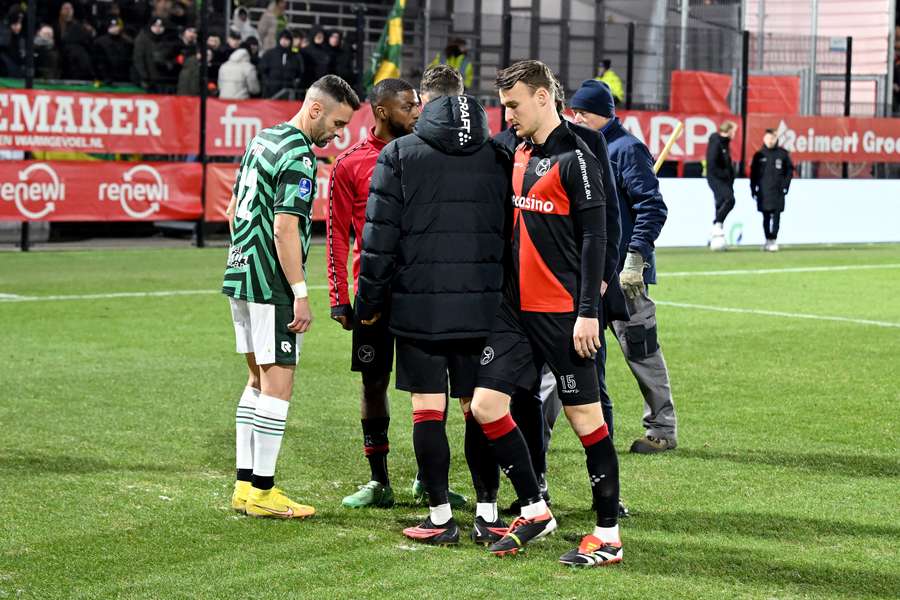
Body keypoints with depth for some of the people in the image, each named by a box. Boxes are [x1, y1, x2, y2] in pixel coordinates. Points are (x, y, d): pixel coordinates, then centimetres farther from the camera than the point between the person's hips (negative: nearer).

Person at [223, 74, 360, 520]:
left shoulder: (262, 140, 14)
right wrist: (300, 295, -19)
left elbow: (234, 209, 21)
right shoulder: (298, 156, -15)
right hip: (272, 286, -10)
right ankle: (262, 492, -1)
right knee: (277, 385, -4)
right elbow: (284, 229, -22)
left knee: (258, 381, 15)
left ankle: (245, 484, 16)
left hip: (241, 277, 10)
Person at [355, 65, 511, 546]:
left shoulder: (400, 154, -3)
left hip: (418, 306, -3)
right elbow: (512, 231, 7)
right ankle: (487, 515, 10)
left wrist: (369, 302, 4)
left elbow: (380, 236, -4)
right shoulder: (498, 157, 6)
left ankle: (441, 517, 5)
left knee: (428, 410, 3)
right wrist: (504, 295, 14)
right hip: (482, 305, 3)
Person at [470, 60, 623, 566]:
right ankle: (535, 511, 16)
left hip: (562, 312, -8)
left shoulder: (574, 158, -10)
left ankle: (608, 535, 7)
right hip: (516, 307, 8)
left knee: (586, 416, -2)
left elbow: (594, 237, -14)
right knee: (486, 406, 3)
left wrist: (588, 311, -18)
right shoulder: (520, 154, 13)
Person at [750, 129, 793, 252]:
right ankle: (768, 240, 12)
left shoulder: (783, 154, 4)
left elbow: (789, 170, 7)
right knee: (766, 216, 5)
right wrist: (753, 189, 3)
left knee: (776, 215, -6)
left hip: (778, 191, -1)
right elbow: (753, 173, 8)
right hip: (763, 191, 1)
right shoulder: (759, 155, 6)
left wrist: (785, 185, -2)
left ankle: (774, 240, -7)